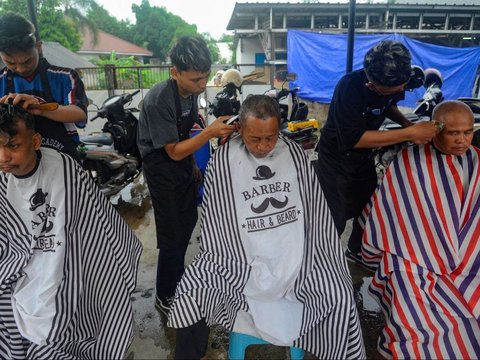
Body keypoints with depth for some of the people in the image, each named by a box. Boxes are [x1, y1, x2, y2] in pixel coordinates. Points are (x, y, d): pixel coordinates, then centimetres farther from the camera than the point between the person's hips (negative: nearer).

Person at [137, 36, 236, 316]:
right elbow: (174, 151, -25)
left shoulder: (192, 90, -4)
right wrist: (210, 132, -35)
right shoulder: (159, 101, -28)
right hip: (163, 169, -8)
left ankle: (177, 276, 43)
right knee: (173, 236, -3)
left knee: (189, 222, 20)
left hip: (183, 163, 8)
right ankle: (165, 297, 19)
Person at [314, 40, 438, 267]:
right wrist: (410, 134, -34)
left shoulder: (393, 82, -11)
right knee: (334, 219, 1)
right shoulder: (350, 87, -31)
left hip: (364, 156, 7)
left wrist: (406, 122, -9)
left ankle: (356, 251, 42)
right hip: (336, 159, -6)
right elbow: (354, 138, -34)